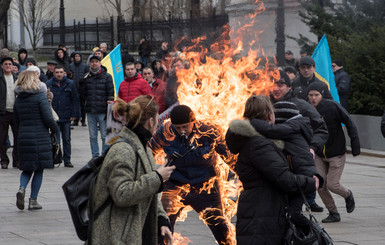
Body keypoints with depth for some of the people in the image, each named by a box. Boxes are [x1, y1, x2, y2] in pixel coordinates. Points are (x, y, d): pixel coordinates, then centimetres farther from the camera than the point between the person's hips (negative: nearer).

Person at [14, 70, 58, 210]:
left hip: (23, 136, 5)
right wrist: (54, 129, 4)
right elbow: (48, 118, -14)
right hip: (40, 136, -5)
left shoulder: (18, 99, 7)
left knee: (27, 168, 15)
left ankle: (22, 188, -12)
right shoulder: (40, 96, -10)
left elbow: (17, 120, 13)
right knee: (39, 170, 5)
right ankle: (33, 201, 4)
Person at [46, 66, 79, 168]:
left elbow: (75, 100, 5)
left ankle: (67, 160, 15)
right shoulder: (48, 84, 0)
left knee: (67, 139, 8)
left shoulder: (70, 84, 3)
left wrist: (74, 114, -1)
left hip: (66, 117, 1)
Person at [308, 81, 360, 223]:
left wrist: (355, 146, -10)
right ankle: (333, 214, 13)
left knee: (332, 184, -8)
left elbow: (350, 125, -9)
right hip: (319, 155, 4)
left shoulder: (333, 107, -15)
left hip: (337, 154, -4)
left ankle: (348, 195, 26)